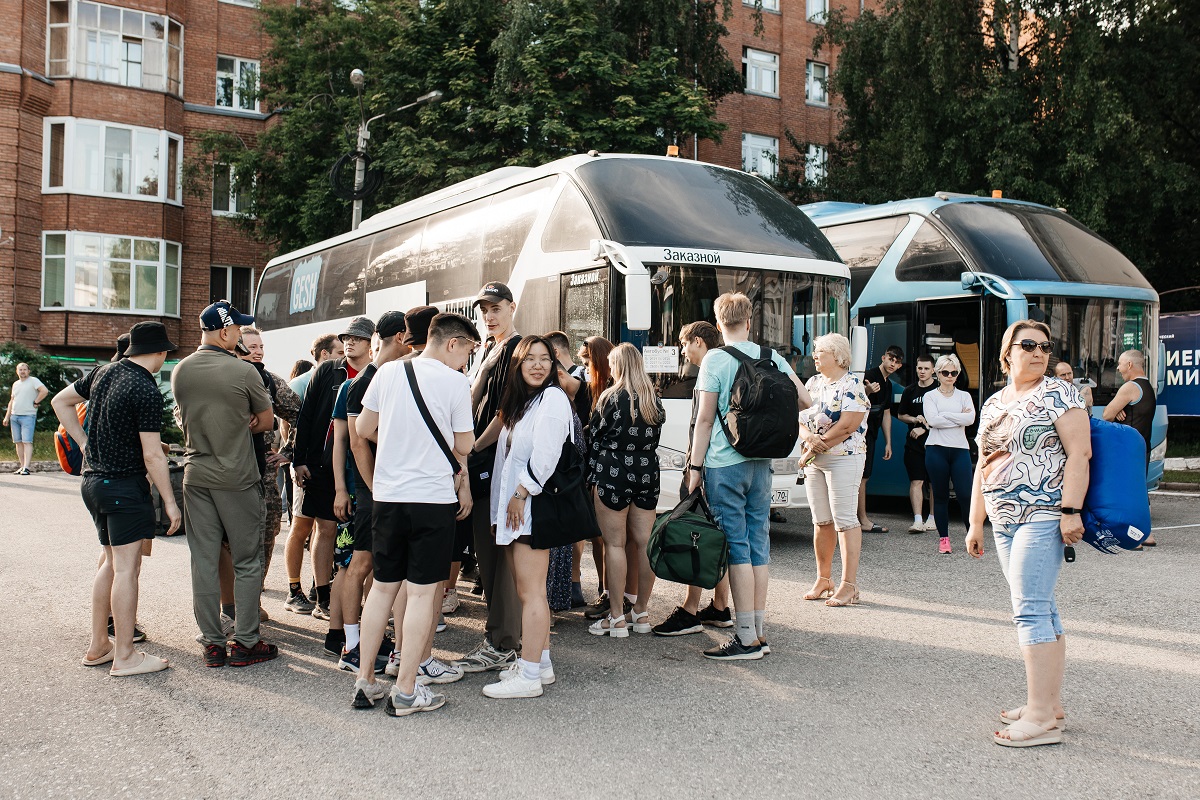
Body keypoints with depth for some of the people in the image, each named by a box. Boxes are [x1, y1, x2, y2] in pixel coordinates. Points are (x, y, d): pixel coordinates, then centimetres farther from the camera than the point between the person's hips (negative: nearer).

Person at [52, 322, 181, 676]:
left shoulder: (103, 372, 6)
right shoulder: (146, 390, -18)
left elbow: (60, 401, 19)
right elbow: (152, 455, -19)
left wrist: (86, 444, 16)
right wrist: (170, 502, -12)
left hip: (93, 480, 9)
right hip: (126, 484, -9)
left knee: (110, 562, 18)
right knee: (126, 568, -2)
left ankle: (97, 646, 24)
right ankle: (125, 657, 3)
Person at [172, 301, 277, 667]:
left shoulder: (180, 371, 3)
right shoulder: (243, 371, -13)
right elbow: (266, 422, -1)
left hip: (196, 475, 5)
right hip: (237, 478, -4)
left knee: (203, 561, 8)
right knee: (247, 562, 6)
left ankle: (212, 644, 13)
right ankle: (245, 643, 9)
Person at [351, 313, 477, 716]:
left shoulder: (388, 372, 4)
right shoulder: (454, 381, -9)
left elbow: (364, 429, 12)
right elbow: (464, 445, -3)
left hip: (388, 495, 5)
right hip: (434, 497, -5)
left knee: (382, 587, 14)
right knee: (423, 592, 2)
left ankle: (365, 682, 20)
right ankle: (405, 690, 5)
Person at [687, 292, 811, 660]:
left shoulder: (716, 360, -7)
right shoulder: (771, 357, 8)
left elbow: (705, 419, -9)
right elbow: (805, 400, 8)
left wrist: (695, 466, -4)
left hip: (725, 463, -5)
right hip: (761, 463, 5)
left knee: (737, 547, -4)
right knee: (759, 544, 10)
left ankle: (746, 638, -2)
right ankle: (758, 631, 16)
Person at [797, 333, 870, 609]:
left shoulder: (852, 384, -7)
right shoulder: (813, 383, 15)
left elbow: (848, 425, -16)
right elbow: (800, 420, 10)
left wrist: (818, 444, -12)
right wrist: (809, 438, -11)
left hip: (844, 459, -7)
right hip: (814, 462, 7)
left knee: (845, 520, -7)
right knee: (821, 521, 9)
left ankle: (849, 585, -4)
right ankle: (823, 579, 17)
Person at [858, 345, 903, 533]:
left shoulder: (888, 384, 18)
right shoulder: (870, 375, -11)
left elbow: (886, 413, 23)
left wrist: (888, 442, 20)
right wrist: (867, 391, -44)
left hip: (871, 434, 10)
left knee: (864, 476, 12)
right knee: (862, 476, -9)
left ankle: (859, 518, 18)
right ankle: (863, 521, -8)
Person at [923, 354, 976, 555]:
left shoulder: (964, 396, 12)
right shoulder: (930, 396, 6)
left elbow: (970, 418, -7)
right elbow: (932, 420, -11)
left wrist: (943, 416, -8)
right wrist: (959, 418, -8)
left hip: (960, 450, 1)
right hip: (937, 450, -1)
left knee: (965, 495, -6)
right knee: (940, 496, 4)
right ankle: (943, 538, 12)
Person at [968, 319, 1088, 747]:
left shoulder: (1058, 394, -4)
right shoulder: (993, 404, 16)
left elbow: (1079, 453, -12)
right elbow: (983, 466, 20)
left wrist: (1070, 510, -20)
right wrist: (976, 523, 18)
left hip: (1042, 517, -7)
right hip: (1004, 520, 7)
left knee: (1029, 610, -11)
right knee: (1040, 609, 11)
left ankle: (1040, 718, -8)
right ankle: (1051, 703, 18)